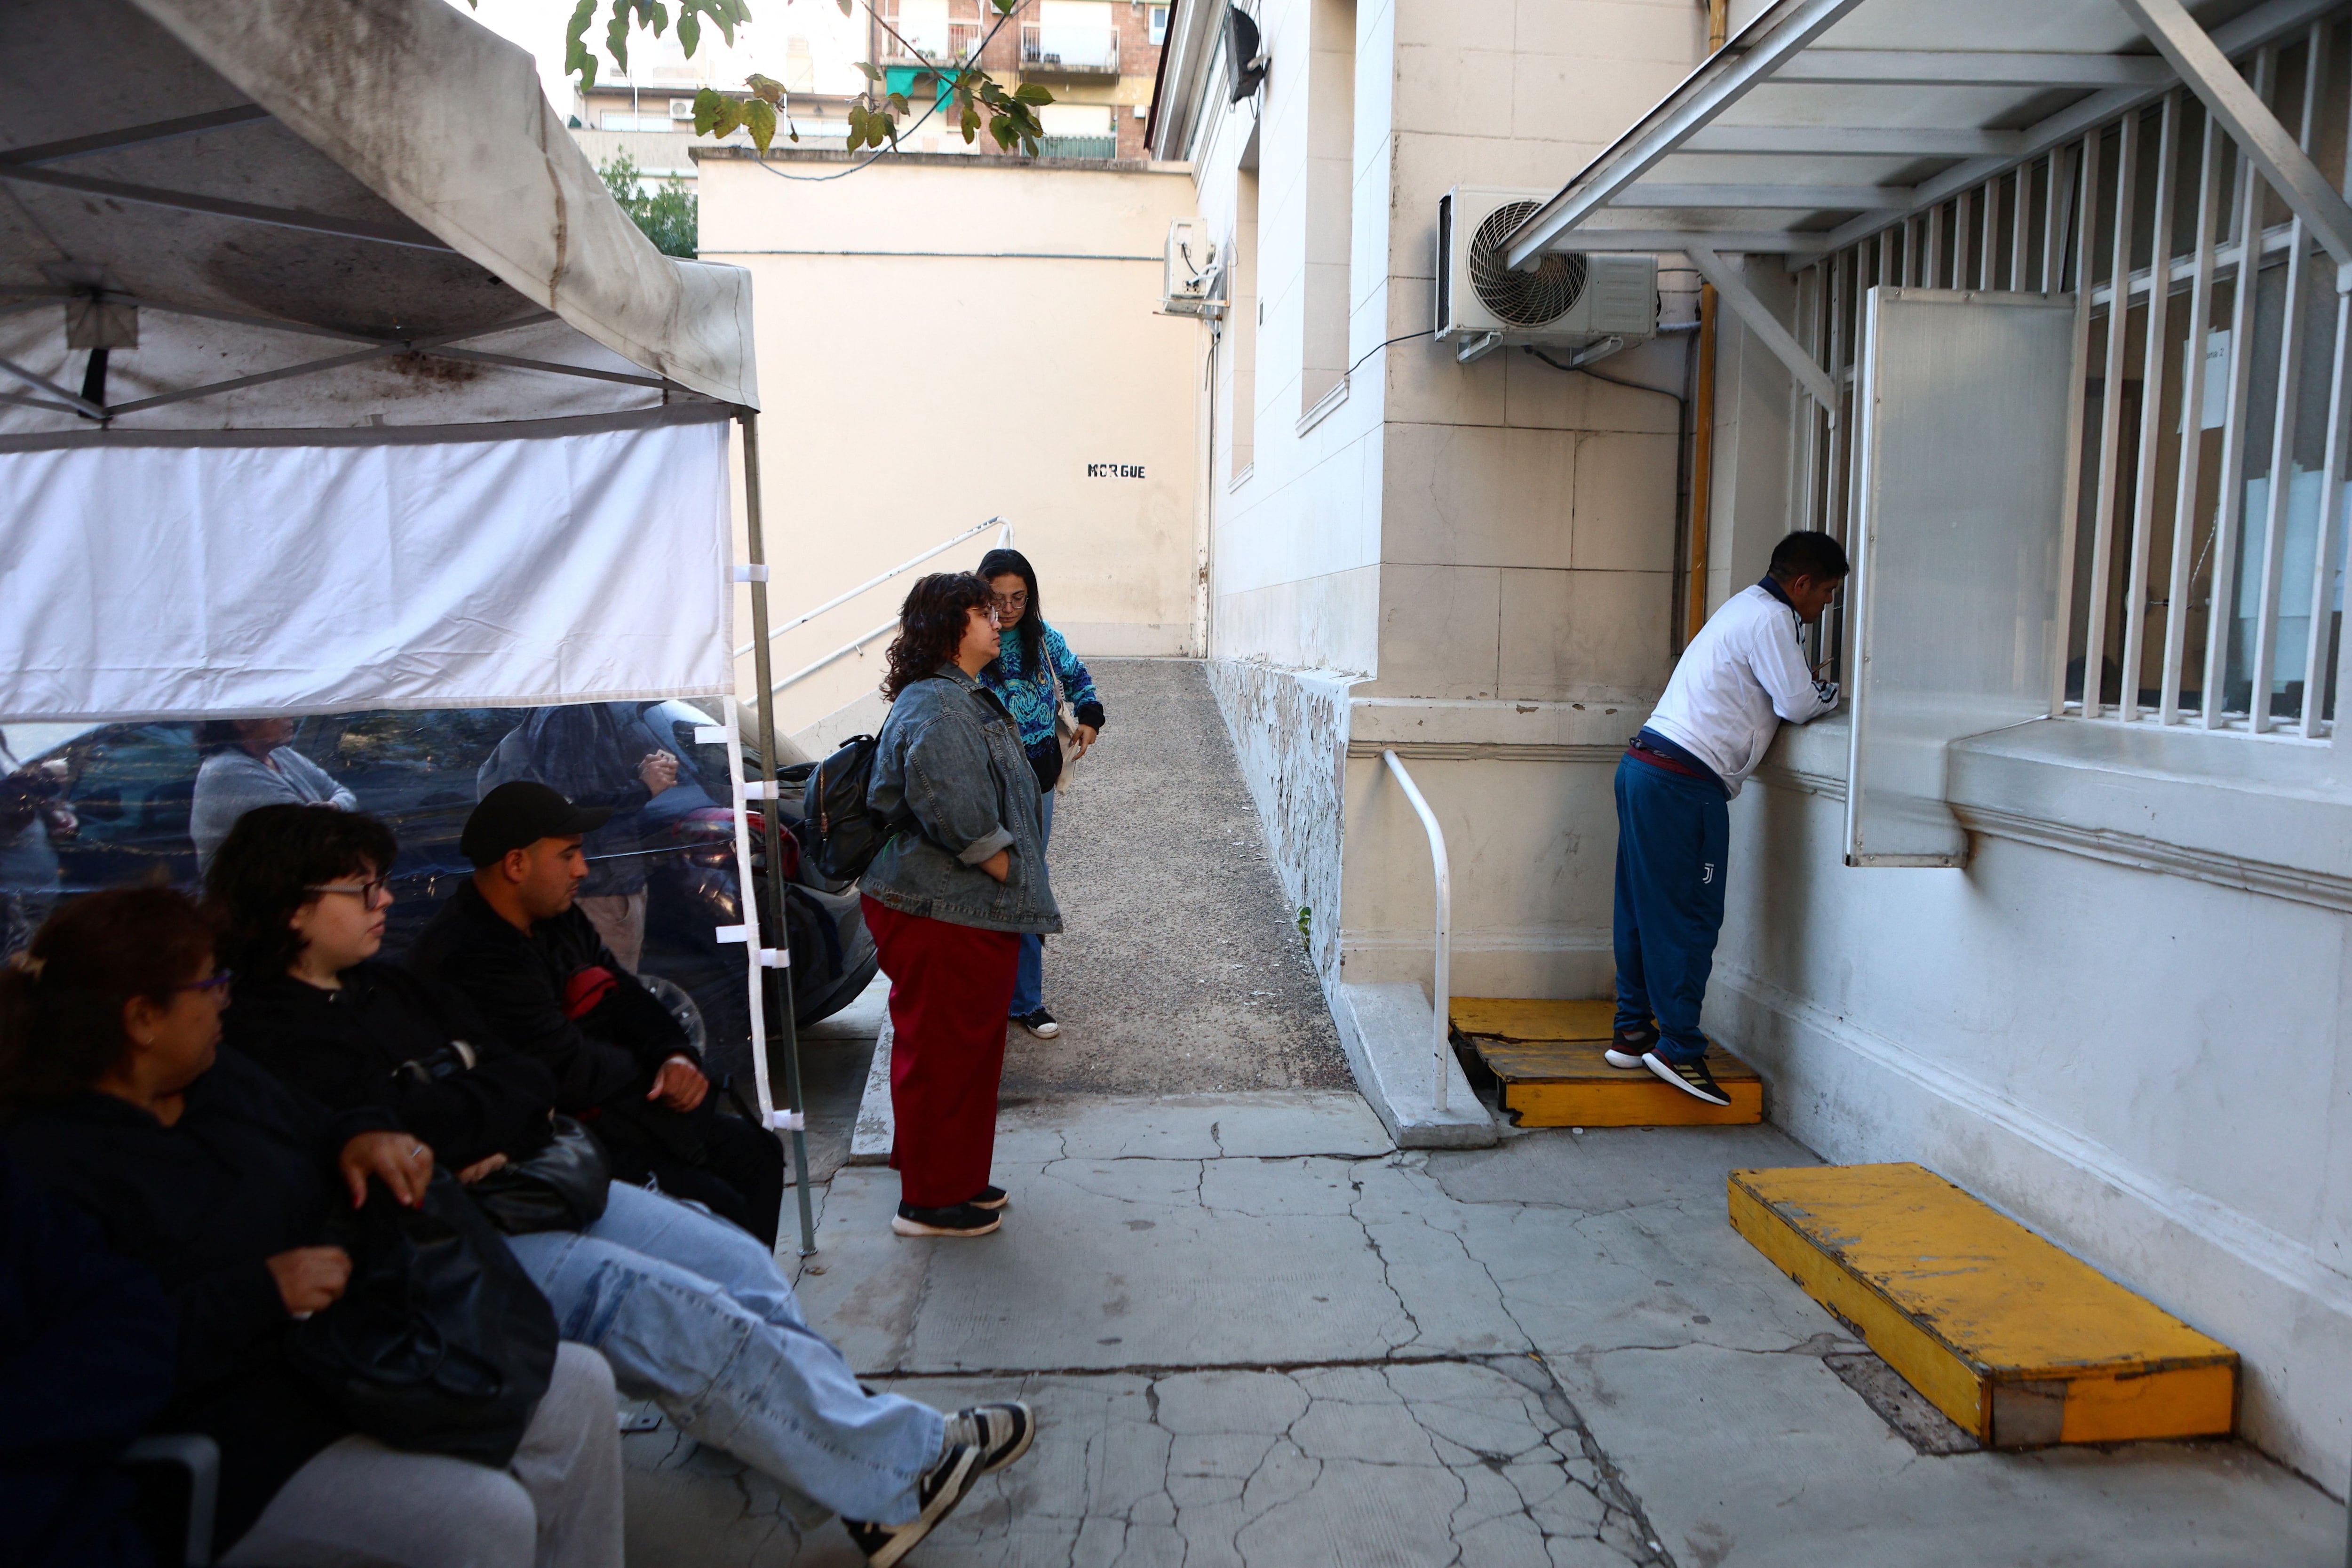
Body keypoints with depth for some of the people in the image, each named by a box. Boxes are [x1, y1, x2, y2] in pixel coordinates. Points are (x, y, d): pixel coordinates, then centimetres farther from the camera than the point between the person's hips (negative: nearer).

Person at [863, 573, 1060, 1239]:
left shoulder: (964, 698, 16)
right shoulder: (935, 708, -21)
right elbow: (953, 809, -32)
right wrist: (1004, 869, -19)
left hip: (971, 911, 11)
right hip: (945, 917, -11)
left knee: (966, 1051, 20)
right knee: (942, 1054, 2)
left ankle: (956, 1178, 35)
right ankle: (930, 1201, 16)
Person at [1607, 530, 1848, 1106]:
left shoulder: (1743, 607, 22)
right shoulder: (1770, 618, -7)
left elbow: (1768, 692, 27)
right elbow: (1797, 703, -9)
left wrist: (1811, 689, 12)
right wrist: (1832, 693, 11)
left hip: (1644, 765, 10)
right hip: (1684, 782, -10)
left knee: (1643, 908, 11)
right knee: (1689, 917, -5)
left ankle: (1633, 1032, 17)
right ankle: (1679, 1048, -3)